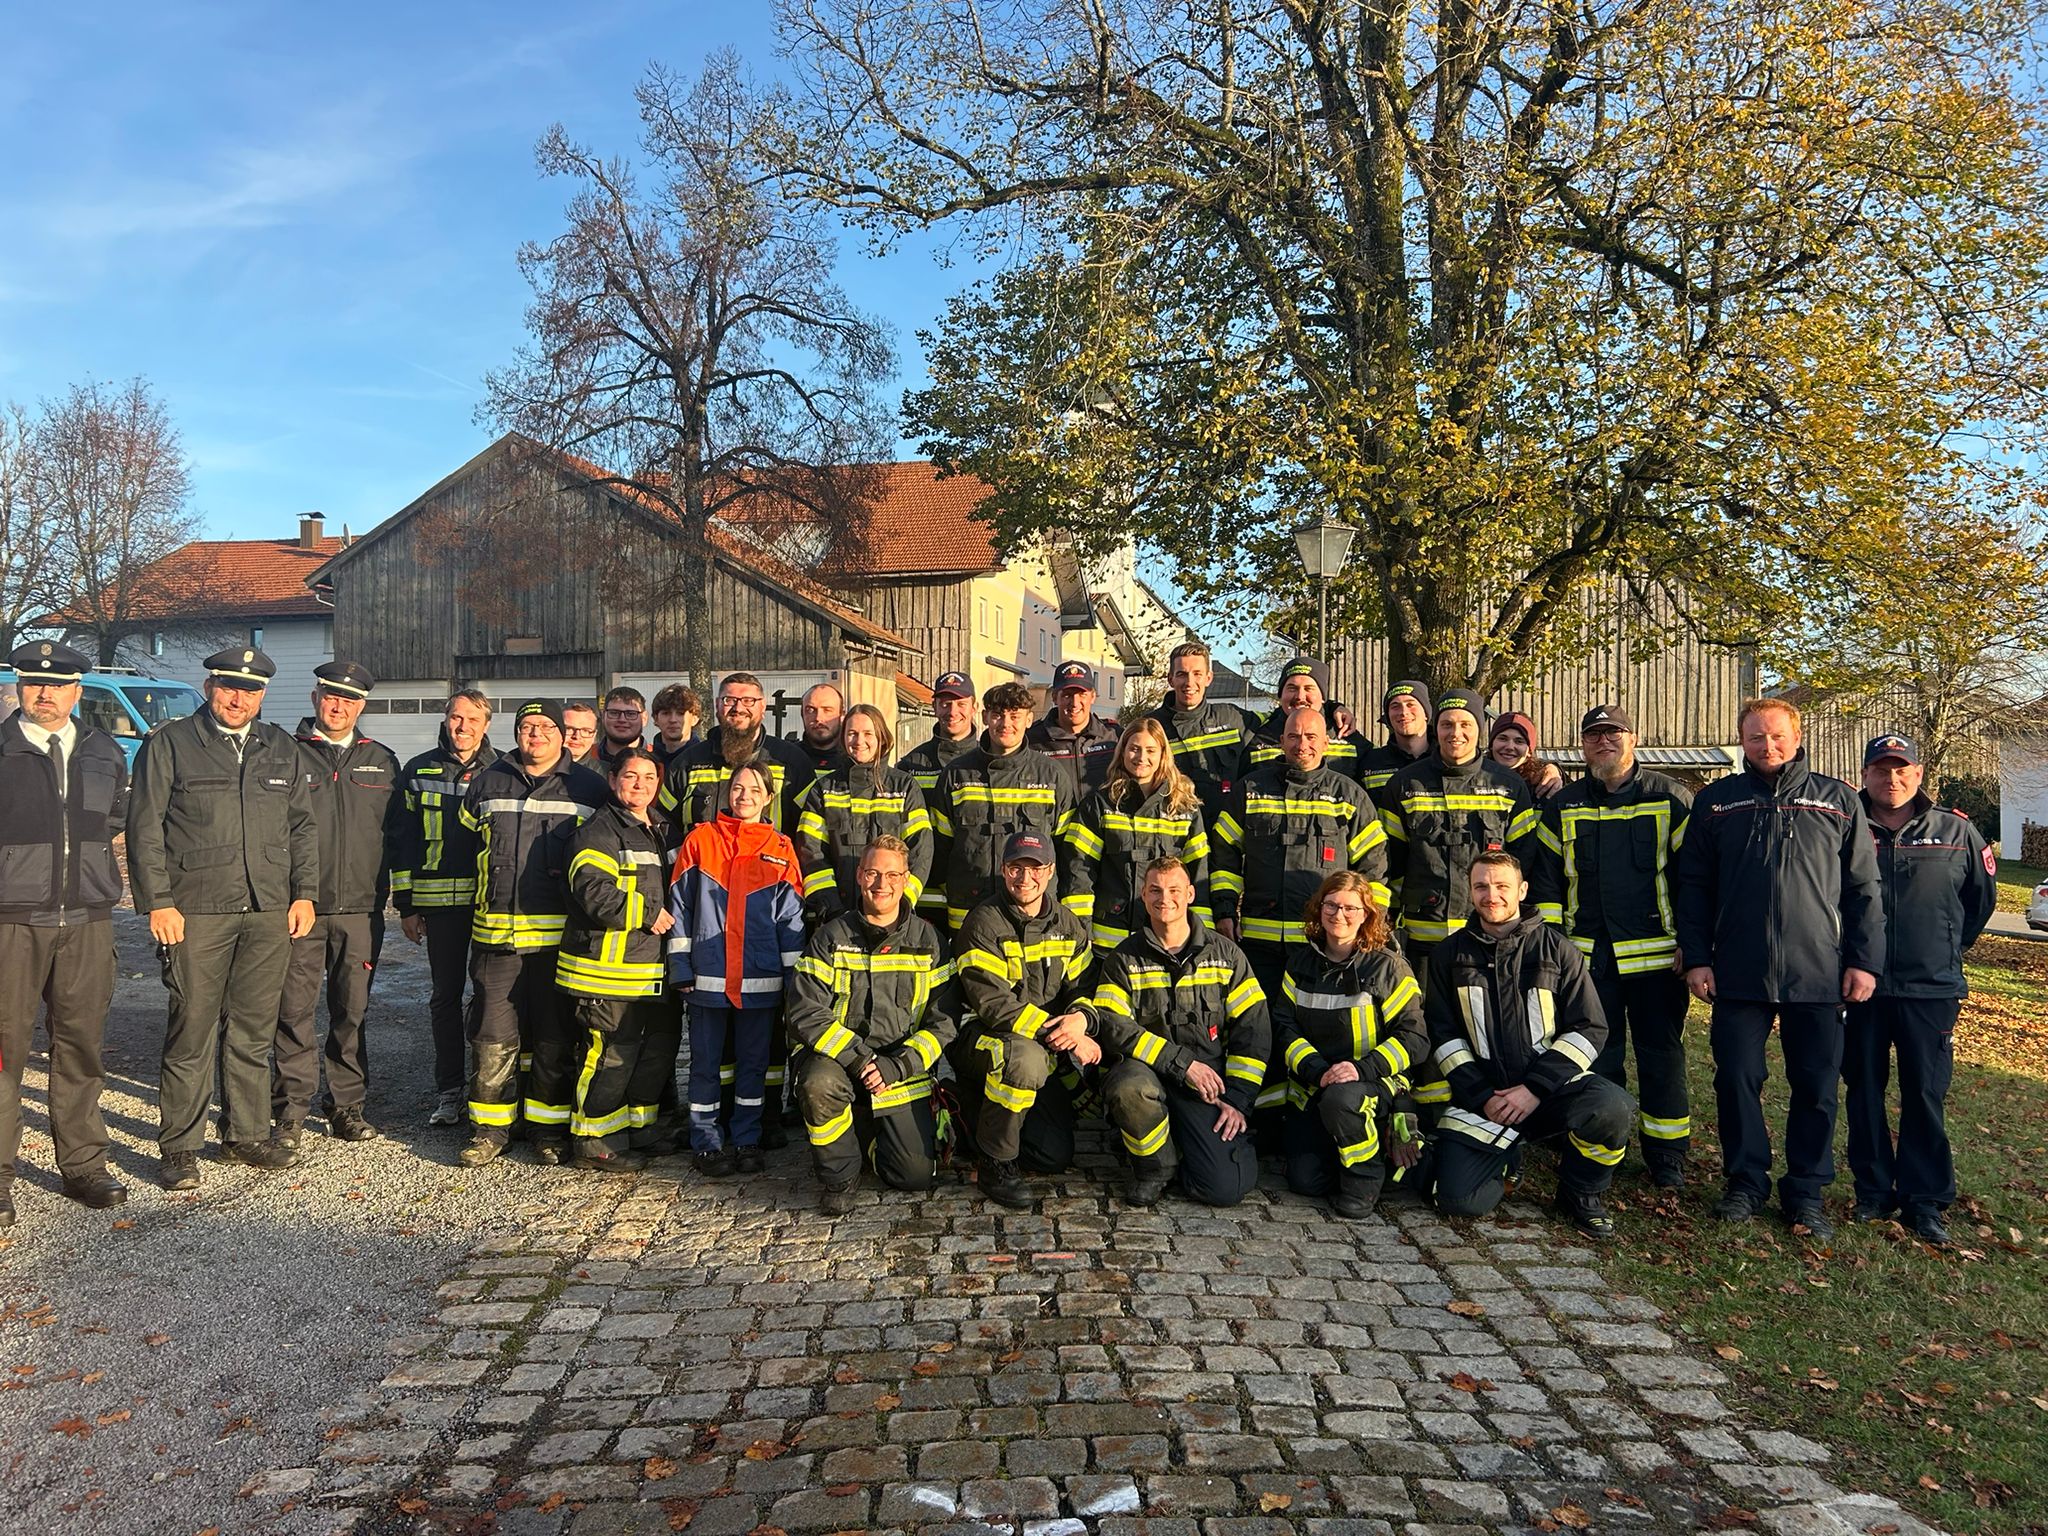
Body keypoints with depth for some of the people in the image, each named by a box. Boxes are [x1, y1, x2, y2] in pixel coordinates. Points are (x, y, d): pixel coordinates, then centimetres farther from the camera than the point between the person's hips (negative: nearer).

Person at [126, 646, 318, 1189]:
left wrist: (304, 893, 8)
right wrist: (158, 902, -8)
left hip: (270, 914, 4)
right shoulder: (169, 744, 2)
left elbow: (302, 825, 16)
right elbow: (145, 829, -1)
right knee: (192, 1032, -1)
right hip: (196, 913, -4)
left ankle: (249, 1134, 21)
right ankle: (179, 1147, 9)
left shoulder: (281, 749, 14)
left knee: (254, 1031, 10)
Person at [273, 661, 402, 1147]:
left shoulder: (381, 761, 14)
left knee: (352, 1010, 8)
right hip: (299, 906, -2)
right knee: (296, 1010, -1)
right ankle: (291, 1109, 9)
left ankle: (348, 1106, 17)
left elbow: (396, 831, 17)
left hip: (361, 908, 3)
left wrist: (384, 886, 7)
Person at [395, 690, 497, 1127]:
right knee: (445, 995, 7)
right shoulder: (419, 772, 8)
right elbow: (404, 840, 9)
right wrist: (406, 905, 4)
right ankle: (449, 1091, 17)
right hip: (439, 902, 1)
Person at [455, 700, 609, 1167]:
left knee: (555, 1037, 6)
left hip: (559, 935, -1)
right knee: (493, 1037, 2)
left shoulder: (590, 789, 4)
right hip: (496, 934, 2)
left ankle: (550, 1127, 17)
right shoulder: (487, 784, 10)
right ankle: (490, 1127, 13)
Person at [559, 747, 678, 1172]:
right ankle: (593, 1141, 8)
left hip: (650, 969, 9)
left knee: (660, 1042, 17)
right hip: (608, 968, -9)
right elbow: (593, 891, -25)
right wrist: (647, 913, -19)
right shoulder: (599, 831, -11)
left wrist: (665, 918, 14)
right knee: (611, 1053, -6)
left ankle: (640, 1123, 32)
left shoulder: (658, 831, 18)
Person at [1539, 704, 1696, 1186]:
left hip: (1656, 951, -2)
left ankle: (1667, 1156, 18)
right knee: (1597, 1054, 8)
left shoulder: (1671, 799, 1)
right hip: (1588, 953, 2)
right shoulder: (1562, 806, 8)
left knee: (1661, 1054, 6)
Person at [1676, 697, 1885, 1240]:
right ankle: (1747, 1180, 18)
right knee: (1737, 1079, 3)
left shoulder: (1838, 801, 8)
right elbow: (1693, 886, 7)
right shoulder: (1716, 801, 8)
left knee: (1817, 1087, 5)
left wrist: (1864, 960, 1)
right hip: (1738, 972, 0)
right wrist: (1696, 958, 0)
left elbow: (1863, 888, 8)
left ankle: (1807, 1190, 18)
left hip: (1818, 972, 0)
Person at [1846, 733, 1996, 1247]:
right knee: (1864, 1091, 7)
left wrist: (1949, 949, 16)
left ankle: (1925, 1201, 12)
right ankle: (1874, 1190, 20)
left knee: (1926, 1095, 2)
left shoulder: (1956, 832, 2)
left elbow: (1983, 897, 16)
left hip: (1930, 990, 0)